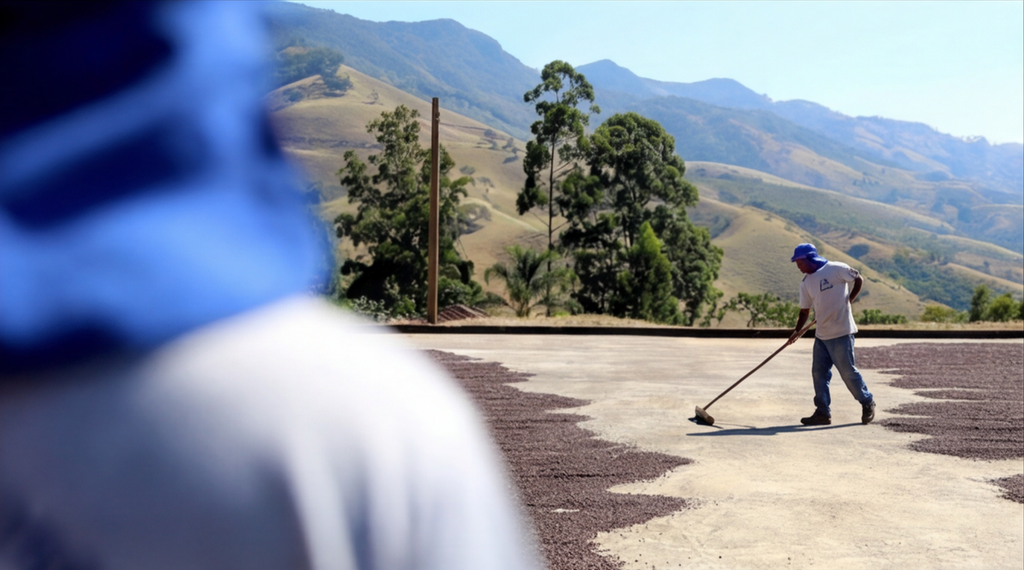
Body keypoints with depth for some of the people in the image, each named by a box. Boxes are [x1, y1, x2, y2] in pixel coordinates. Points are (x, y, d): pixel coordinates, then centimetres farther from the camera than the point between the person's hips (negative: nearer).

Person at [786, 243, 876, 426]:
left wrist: (848, 300, -6)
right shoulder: (806, 283, 10)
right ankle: (823, 412, 12)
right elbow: (805, 310, 12)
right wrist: (797, 331, 2)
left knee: (848, 372, -1)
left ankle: (867, 403, 20)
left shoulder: (836, 269, -8)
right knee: (819, 373, 4)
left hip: (841, 332, -7)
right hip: (821, 334, 7)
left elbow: (858, 279, 1)